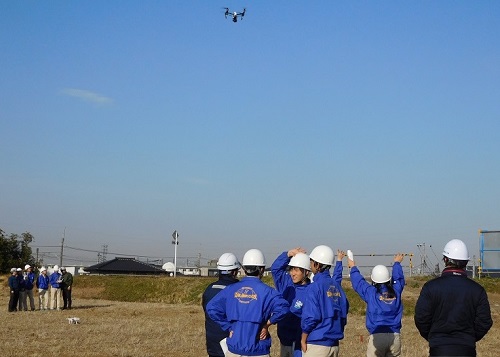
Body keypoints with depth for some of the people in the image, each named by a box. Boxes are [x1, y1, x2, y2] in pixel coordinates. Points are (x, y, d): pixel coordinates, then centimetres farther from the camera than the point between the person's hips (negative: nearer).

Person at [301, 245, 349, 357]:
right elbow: (343, 313, 10)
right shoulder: (336, 286, 7)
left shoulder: (315, 287, -13)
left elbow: (311, 317, -16)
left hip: (317, 344, -7)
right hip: (334, 345, 7)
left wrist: (303, 339, -5)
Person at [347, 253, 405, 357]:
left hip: (377, 336, -3)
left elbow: (358, 281, 14)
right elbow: (399, 278, 27)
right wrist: (397, 263, 47)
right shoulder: (396, 291, 6)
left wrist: (353, 267, 33)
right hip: (395, 336, 3)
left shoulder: (371, 293, -3)